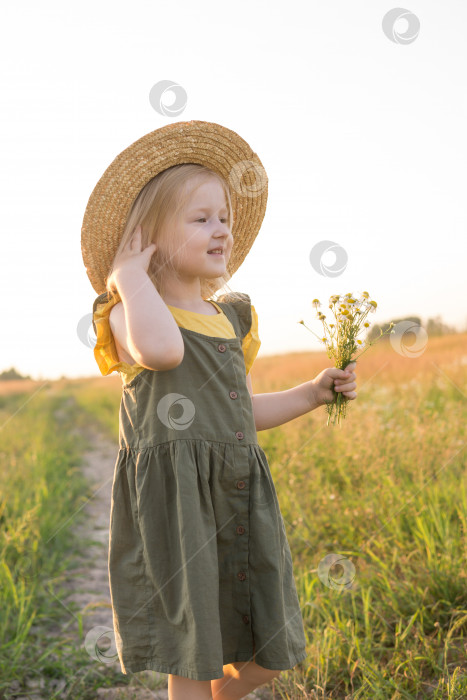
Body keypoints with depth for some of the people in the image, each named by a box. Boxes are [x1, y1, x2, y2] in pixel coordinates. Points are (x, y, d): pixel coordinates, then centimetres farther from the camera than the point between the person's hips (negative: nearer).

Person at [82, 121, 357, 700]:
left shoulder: (232, 317, 14)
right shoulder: (131, 319, -7)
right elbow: (161, 349, -34)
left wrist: (313, 393, 15)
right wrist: (131, 277, -20)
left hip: (240, 499, 7)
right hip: (173, 502, -6)